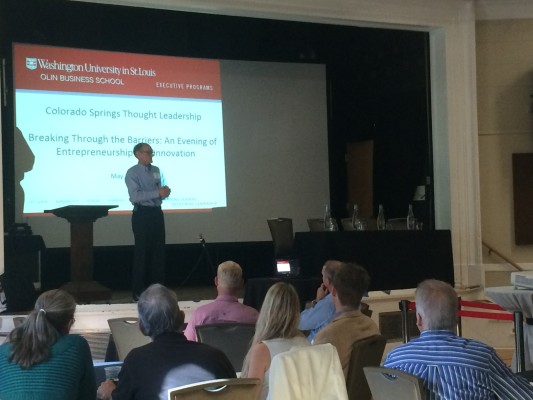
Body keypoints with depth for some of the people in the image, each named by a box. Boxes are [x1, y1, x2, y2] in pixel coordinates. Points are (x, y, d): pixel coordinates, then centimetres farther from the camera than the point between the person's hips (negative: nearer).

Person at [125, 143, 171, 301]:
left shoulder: (156, 170, 13)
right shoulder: (132, 173, -7)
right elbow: (135, 195, -19)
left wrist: (164, 191, -8)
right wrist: (158, 193, -22)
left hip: (157, 213, 6)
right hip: (142, 214, -6)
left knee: (158, 251, 9)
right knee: (142, 252, -2)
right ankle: (138, 291, 5)